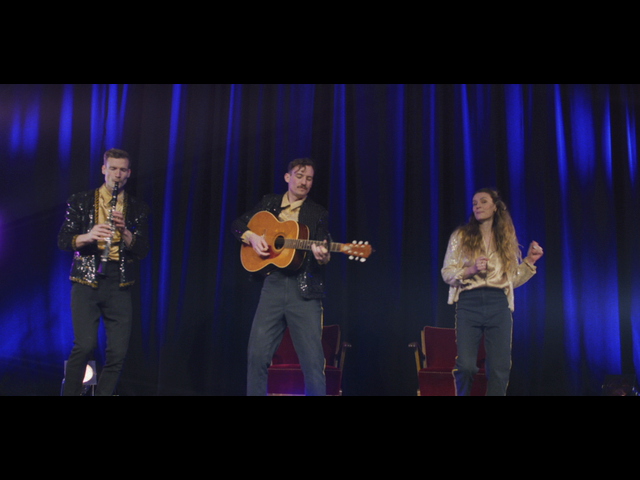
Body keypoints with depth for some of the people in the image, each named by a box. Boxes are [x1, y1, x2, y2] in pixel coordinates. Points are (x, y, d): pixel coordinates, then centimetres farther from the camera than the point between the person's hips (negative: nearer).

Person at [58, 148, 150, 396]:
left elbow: (142, 251, 4)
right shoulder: (80, 201, 7)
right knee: (85, 345, -14)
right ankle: (70, 392, 3)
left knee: (118, 352, -3)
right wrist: (88, 236, -17)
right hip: (86, 279, -2)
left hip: (119, 283, 2)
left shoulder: (138, 208, 10)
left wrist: (124, 231, -14)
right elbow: (63, 241, 2)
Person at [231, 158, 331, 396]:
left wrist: (323, 257, -24)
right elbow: (238, 224, 18)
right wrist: (251, 237, -3)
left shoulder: (318, 213, 5)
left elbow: (324, 253, 0)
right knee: (257, 354, 1)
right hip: (273, 286, 2)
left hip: (304, 289, -2)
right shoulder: (269, 202, 13)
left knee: (313, 360, -4)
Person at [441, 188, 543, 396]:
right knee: (466, 365, -10)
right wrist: (470, 270, -15)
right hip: (469, 303, -2)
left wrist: (530, 261, 3)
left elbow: (512, 279, 15)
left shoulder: (507, 239, 14)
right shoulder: (461, 236, 6)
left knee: (500, 367, 1)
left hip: (498, 305, 3)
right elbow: (446, 273, 1)